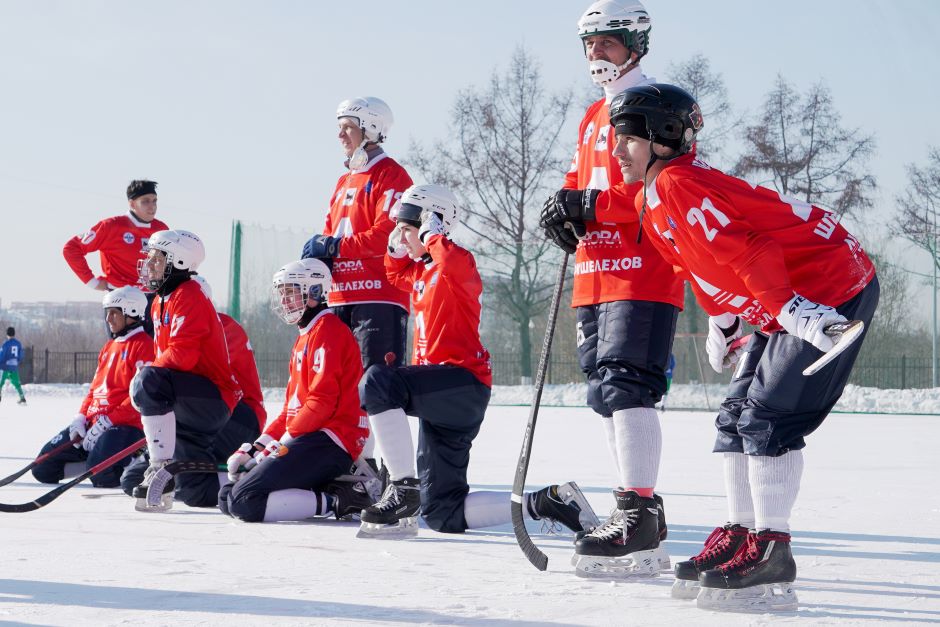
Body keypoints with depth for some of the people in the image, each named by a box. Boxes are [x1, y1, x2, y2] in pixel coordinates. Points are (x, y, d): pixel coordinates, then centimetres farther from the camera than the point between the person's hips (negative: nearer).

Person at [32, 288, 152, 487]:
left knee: (101, 475, -33)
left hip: (126, 424, -8)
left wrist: (107, 422, -20)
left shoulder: (143, 345, -9)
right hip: (93, 422, 8)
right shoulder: (108, 347, 21)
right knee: (45, 467, -1)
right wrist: (81, 419, 2)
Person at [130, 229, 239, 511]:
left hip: (214, 399, -10)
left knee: (147, 382, -34)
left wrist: (145, 372, -13)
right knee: (195, 493, 12)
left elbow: (182, 356, -26)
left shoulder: (190, 297, -15)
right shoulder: (160, 302, 16)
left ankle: (161, 466, -31)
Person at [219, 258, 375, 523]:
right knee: (227, 498, 6)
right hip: (306, 439, 11)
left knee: (245, 501, -23)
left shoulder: (328, 330, -8)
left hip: (328, 442, -11)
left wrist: (282, 443, -14)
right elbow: (291, 407, 23)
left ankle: (334, 502, -16)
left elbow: (322, 401, -18)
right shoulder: (305, 336, 24)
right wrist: (256, 446, 11)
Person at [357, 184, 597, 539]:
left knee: (378, 381, -32)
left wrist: (430, 234, -14)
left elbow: (451, 261, -32)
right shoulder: (421, 271, 20)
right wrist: (397, 248, 22)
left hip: (462, 382, -10)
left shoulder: (460, 263, -7)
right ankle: (547, 503, 8)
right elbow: (396, 274, 42)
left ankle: (403, 488, -28)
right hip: (440, 398, 10)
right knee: (443, 515, 6)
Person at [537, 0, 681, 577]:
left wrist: (592, 204, -20)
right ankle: (637, 511, 16)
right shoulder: (593, 118, 24)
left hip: (643, 274, -9)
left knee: (625, 386, -18)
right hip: (596, 277, 9)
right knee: (606, 393, 9)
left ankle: (639, 515, -21)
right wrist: (566, 207, 2)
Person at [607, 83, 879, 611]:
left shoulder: (678, 184, -19)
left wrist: (793, 310, -32)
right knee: (738, 416, 10)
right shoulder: (653, 203, 13)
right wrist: (724, 322, 23)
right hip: (788, 301, 11)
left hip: (833, 288, -11)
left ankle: (770, 554, -13)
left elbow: (745, 250, -27)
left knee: (770, 417, -15)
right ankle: (740, 536, 15)